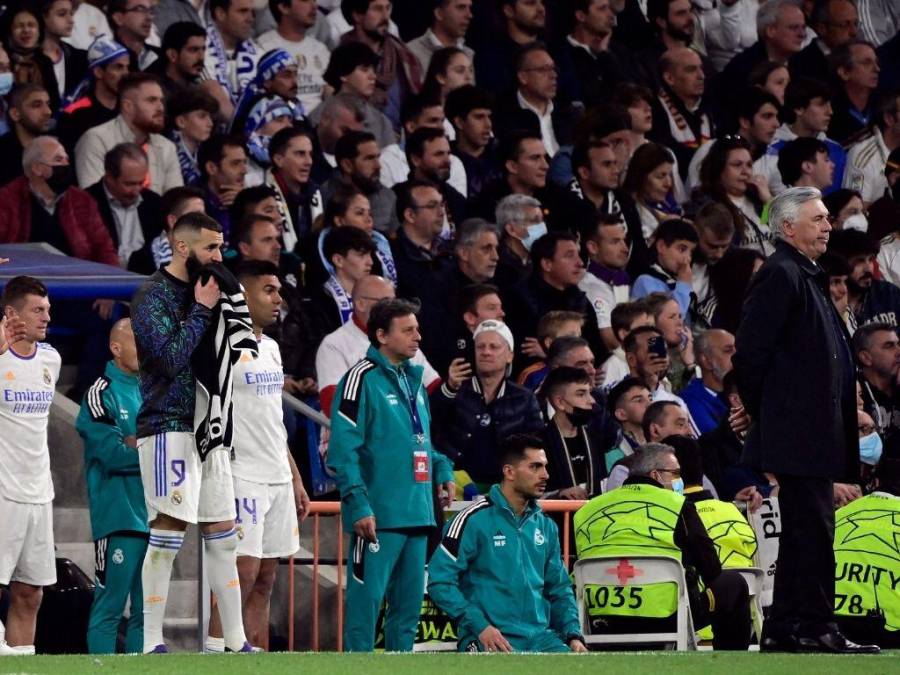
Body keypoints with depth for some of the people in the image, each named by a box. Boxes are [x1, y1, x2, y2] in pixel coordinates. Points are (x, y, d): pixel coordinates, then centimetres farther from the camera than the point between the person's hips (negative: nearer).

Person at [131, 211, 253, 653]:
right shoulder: (153, 296, -8)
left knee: (222, 533, 10)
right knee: (169, 531, -13)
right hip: (169, 426, -9)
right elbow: (171, 358, -19)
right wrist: (201, 310, -12)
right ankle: (152, 643, -12)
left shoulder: (206, 291, 16)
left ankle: (236, 641, 15)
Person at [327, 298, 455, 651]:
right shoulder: (363, 379, -9)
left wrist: (442, 470, 10)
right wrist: (358, 506, -21)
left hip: (416, 513, 9)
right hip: (377, 516, -9)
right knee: (366, 599, -9)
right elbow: (343, 449, -15)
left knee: (409, 602, 12)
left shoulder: (413, 379, 17)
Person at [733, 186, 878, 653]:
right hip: (799, 432, -10)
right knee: (812, 531, -10)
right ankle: (816, 630, -9)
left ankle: (782, 632, 15)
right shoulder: (780, 276, -11)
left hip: (811, 436, 11)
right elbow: (749, 353, -17)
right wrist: (766, 414, -10)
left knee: (803, 533, 12)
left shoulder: (804, 277, 20)